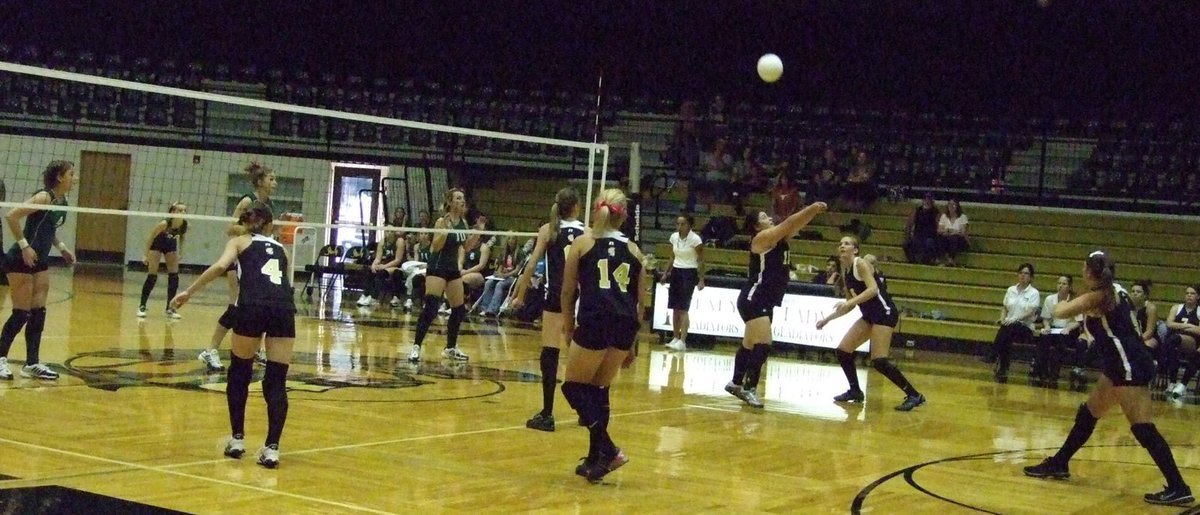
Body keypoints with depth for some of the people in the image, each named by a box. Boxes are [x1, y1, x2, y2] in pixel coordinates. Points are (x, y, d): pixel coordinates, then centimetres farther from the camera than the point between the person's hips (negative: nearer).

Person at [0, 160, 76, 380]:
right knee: (21, 314, -4)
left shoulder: (62, 202, 7)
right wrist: (24, 245, -23)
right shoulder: (44, 197, -18)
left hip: (40, 262, 8)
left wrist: (61, 248, 11)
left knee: (38, 312, 6)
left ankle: (32, 364, 11)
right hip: (20, 261, -8)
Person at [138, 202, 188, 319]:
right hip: (156, 244, -4)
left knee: (174, 275, -3)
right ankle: (142, 306, 4)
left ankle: (170, 308, 4)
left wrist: (180, 252, -2)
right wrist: (147, 255, -20)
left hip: (171, 244, 4)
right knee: (152, 276, -7)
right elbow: (151, 237, -22)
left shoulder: (185, 225, -23)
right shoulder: (164, 223, -35)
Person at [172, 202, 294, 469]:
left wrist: (189, 292, 2)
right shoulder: (280, 249, 30)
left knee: (239, 374, 18)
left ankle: (237, 439, 22)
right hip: (284, 308, 2)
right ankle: (272, 447, -3)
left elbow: (220, 266, 2)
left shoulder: (240, 242, 20)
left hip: (252, 307, -2)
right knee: (276, 381, 7)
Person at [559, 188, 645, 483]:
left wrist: (568, 326, 21)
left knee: (575, 386, 10)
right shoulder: (633, 250, 17)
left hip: (595, 322, -4)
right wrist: (632, 344, 22)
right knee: (599, 389, 18)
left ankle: (607, 450, -5)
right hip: (626, 325, 4)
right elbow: (639, 302, 16)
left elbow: (568, 291, 8)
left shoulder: (582, 243, 10)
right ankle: (595, 459, 20)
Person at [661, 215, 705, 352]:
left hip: (689, 274, -6)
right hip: (676, 272, 6)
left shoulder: (695, 239, -13)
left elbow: (701, 261, -10)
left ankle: (682, 341, -13)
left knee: (683, 308, -12)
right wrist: (666, 273, 18)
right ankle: (675, 338, 14)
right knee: (675, 308, 6)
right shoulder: (674, 237, 5)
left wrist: (701, 280, -15)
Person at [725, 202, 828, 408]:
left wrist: (814, 210, -5)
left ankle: (736, 383, 29)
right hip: (754, 299, -10)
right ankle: (749, 388, -17)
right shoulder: (761, 238, -11)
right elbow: (789, 222, -16)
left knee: (750, 345, 18)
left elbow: (796, 225, 9)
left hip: (766, 302, 10)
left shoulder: (778, 238, 13)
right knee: (763, 344, -19)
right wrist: (812, 208, -13)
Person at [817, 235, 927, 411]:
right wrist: (827, 319, 18)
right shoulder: (845, 272, 13)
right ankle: (855, 392, 19)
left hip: (884, 313, -9)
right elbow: (851, 304, 20)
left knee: (879, 361, -17)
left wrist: (849, 302, -33)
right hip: (870, 315, 9)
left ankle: (914, 396, -10)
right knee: (843, 350, 5)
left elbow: (873, 289, -26)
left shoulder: (861, 264, -12)